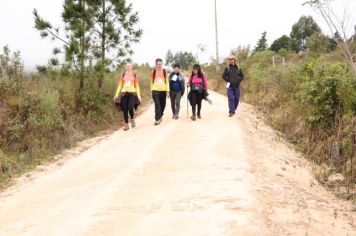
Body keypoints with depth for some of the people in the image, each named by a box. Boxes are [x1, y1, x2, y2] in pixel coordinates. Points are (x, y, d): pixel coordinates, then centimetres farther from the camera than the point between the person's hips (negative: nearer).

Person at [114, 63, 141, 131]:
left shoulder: (134, 75, 9)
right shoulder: (122, 75, 10)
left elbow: (137, 86, 10)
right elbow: (120, 85, 11)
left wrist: (139, 95, 2)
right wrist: (117, 94, 2)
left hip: (132, 93, -1)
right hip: (124, 93, 2)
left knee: (130, 108, -19)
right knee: (125, 110, 0)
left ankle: (132, 119, 10)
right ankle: (126, 125, 12)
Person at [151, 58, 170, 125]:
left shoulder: (164, 71, 3)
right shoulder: (153, 72, 2)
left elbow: (167, 81, 4)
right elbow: (152, 81, 9)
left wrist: (167, 91, -1)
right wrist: (151, 90, 7)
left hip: (163, 90, 2)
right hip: (155, 90, -2)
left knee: (163, 105, 9)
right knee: (157, 105, -11)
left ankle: (160, 116, 31)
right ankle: (157, 119, -11)